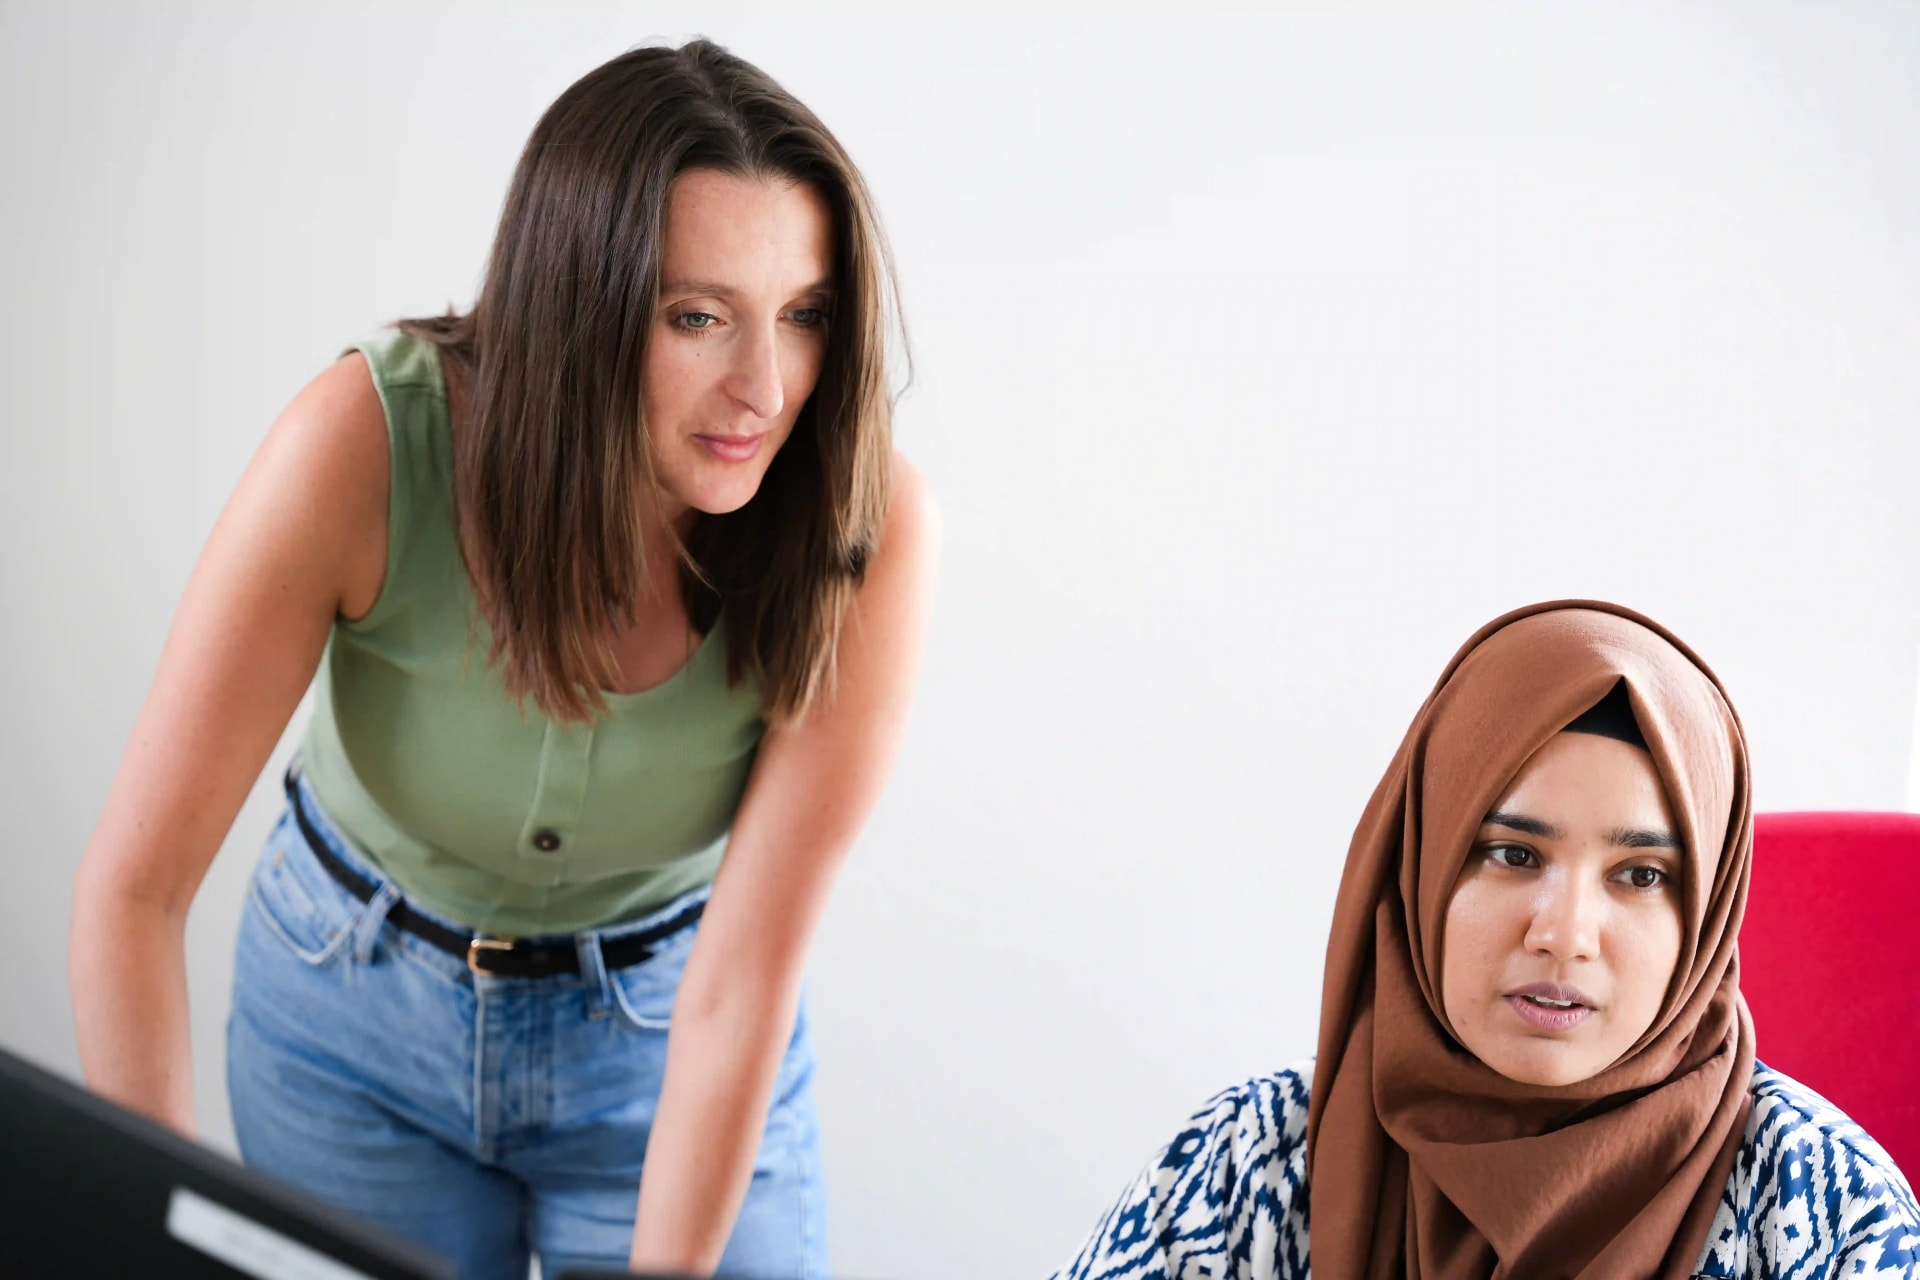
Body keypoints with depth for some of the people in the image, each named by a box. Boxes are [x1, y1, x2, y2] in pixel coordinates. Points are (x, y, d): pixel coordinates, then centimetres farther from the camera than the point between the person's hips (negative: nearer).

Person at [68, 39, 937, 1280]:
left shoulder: (865, 528, -30)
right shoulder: (368, 443, -31)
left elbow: (744, 976, -25)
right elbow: (136, 885, -27)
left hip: (660, 1030, 0)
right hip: (356, 1014, 0)